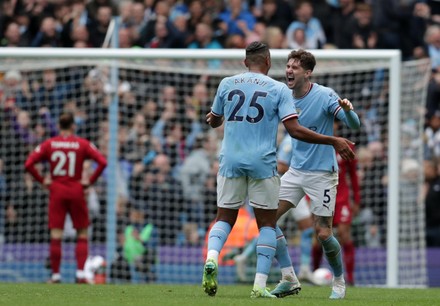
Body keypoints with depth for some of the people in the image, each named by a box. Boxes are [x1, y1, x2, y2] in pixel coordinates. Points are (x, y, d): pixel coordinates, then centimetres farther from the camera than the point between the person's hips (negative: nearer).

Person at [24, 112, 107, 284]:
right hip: (76, 191, -1)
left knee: (55, 236, 2)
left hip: (56, 191, 1)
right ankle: (80, 273, -2)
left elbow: (28, 164, -7)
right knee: (82, 234, 8)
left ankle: (55, 275, 2)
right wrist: (91, 180, -4)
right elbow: (102, 162, -12)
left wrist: (42, 180, 1)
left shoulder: (49, 144, 1)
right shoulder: (82, 144, -2)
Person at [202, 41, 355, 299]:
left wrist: (213, 118, 46)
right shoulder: (279, 89, -2)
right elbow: (294, 130, -10)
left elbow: (214, 121, 20)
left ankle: (212, 258, -18)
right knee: (267, 223, 8)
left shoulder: (227, 84, 7)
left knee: (225, 218, 13)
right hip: (263, 163, -2)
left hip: (231, 161, 2)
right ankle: (260, 285, 0)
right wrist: (333, 141, -2)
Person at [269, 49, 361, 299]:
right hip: (296, 171, 6)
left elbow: (354, 124, -19)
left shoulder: (325, 96, -15)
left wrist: (347, 110, -44)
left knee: (323, 233, -6)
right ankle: (289, 279, 0)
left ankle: (340, 282, 19)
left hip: (322, 173, -6)